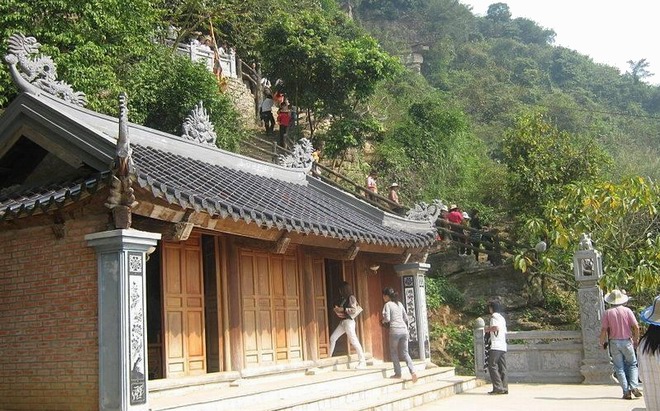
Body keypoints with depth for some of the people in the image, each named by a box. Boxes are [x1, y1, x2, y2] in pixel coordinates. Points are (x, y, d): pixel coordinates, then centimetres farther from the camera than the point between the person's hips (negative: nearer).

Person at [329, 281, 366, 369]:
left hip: (349, 321, -9)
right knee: (332, 338, 6)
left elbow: (353, 310, -18)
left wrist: (342, 309, -15)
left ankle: (362, 362, -6)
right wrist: (337, 309, 1)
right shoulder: (344, 299, 15)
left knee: (354, 341, -10)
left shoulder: (351, 298, -8)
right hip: (343, 321, 9)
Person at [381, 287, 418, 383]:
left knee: (394, 352, 10)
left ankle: (398, 373, 10)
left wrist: (383, 321, 10)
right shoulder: (399, 303, 15)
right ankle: (413, 372, -6)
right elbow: (406, 318, 16)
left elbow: (387, 318, -11)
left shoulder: (388, 304, -3)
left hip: (395, 330, -5)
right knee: (405, 352, 9)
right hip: (404, 329, 6)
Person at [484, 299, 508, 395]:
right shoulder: (502, 317, 23)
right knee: (502, 368, 7)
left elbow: (496, 327, -22)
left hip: (496, 346, -9)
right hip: (503, 346, 9)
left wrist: (488, 329, -5)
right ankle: (504, 388, 3)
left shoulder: (495, 316, -5)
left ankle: (498, 388, -12)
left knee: (492, 366, -7)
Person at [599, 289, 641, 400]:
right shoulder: (627, 311, -3)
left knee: (619, 368, 5)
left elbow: (603, 330, -8)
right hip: (626, 341, 0)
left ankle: (626, 392, 3)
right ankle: (634, 387, 0)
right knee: (632, 364, 15)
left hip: (614, 342, 0)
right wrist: (636, 340, 8)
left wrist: (602, 343, 4)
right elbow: (636, 327, -5)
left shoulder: (607, 313, -4)